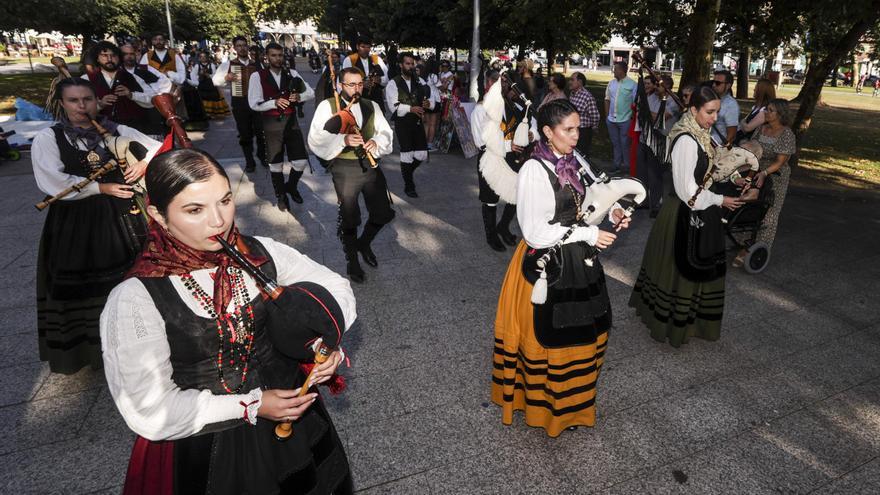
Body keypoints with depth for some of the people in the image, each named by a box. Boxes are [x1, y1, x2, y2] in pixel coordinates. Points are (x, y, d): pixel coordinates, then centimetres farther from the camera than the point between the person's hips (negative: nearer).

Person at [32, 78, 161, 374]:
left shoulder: (118, 132, 6)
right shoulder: (47, 139, -2)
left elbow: (159, 148, 13)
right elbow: (52, 183, -15)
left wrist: (144, 163, -7)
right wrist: (103, 187, -13)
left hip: (123, 217, 2)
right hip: (76, 223, -2)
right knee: (83, 286, 3)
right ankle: (89, 347, 20)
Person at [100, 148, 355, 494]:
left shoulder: (261, 253, -11)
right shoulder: (135, 300, -20)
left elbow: (335, 286, -3)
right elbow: (149, 410, -19)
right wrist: (251, 406, -19)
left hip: (291, 422, 4)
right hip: (203, 454, -3)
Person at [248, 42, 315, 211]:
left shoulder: (292, 73, 4)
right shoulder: (257, 76, -5)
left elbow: (311, 93, 3)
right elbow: (254, 104, -10)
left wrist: (299, 96, -17)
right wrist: (274, 102, -24)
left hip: (291, 121, 3)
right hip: (272, 123, -2)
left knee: (301, 161, 1)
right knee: (275, 164, 9)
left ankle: (291, 186, 31)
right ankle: (281, 196, 31)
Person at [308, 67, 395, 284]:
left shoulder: (372, 106, 10)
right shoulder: (327, 106, -4)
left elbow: (386, 132, 9)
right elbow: (316, 139, -11)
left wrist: (376, 141, -14)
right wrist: (343, 139, -26)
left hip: (370, 165, 4)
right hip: (345, 168, -4)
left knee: (383, 213, 8)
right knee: (349, 218, 6)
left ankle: (364, 243, 38)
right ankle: (352, 261, 28)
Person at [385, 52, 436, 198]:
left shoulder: (420, 81, 9)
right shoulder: (393, 83, -7)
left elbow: (431, 99, 6)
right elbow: (393, 106, -17)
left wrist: (428, 103, -18)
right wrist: (411, 108, -29)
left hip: (417, 121, 5)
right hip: (402, 123, -5)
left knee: (422, 154, 4)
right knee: (407, 154, 0)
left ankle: (407, 171, 34)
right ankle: (409, 186, 16)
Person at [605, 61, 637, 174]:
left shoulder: (632, 84, -10)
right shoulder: (611, 83, 5)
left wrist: (632, 117, -10)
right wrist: (607, 115, 8)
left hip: (625, 120, -5)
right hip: (611, 119, 5)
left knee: (624, 144, 3)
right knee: (615, 143, 15)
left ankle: (626, 165, 16)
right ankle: (616, 164, 27)